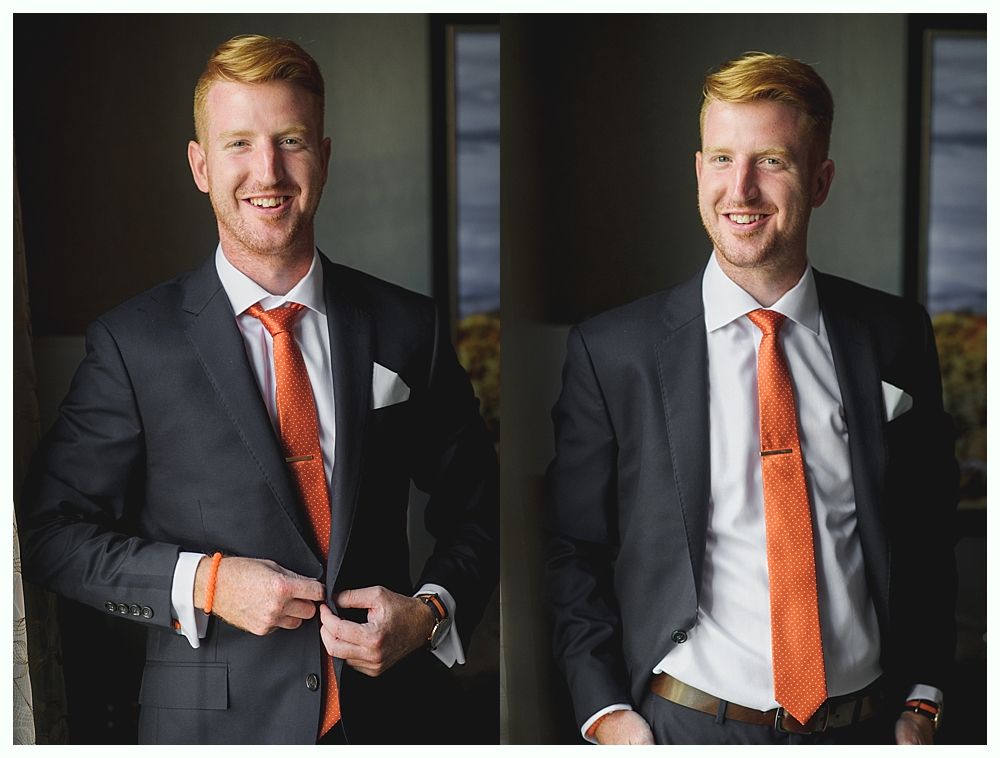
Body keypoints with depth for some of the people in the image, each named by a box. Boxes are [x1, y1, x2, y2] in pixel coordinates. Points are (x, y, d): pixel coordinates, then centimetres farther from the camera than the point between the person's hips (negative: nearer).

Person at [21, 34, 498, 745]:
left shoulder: (408, 328, 0)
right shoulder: (132, 343, -5)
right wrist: (202, 581, -16)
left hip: (391, 708, 2)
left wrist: (430, 612, -10)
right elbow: (56, 532, -3)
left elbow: (476, 511, 7)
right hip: (210, 722, -2)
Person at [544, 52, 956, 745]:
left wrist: (921, 700, 2)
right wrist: (606, 711, -11)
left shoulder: (896, 337, 1)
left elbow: (930, 530, 9)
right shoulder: (611, 351, -5)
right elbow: (573, 547, -1)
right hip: (685, 725, -2)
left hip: (864, 723, 2)